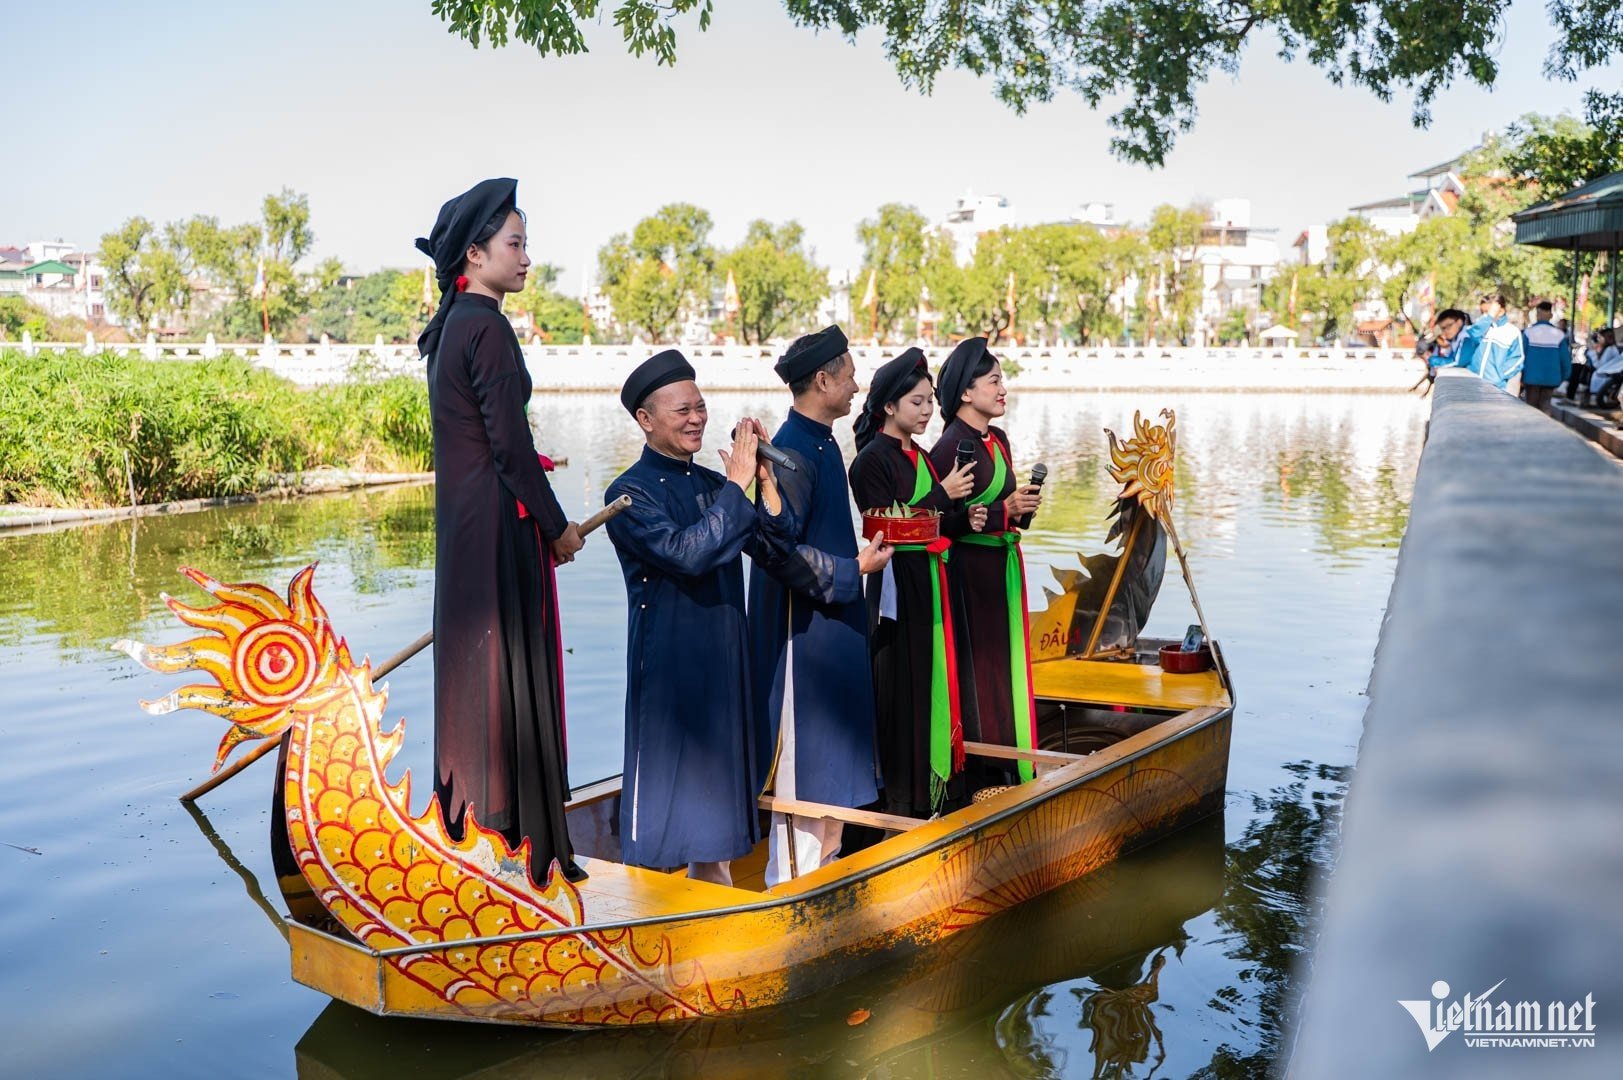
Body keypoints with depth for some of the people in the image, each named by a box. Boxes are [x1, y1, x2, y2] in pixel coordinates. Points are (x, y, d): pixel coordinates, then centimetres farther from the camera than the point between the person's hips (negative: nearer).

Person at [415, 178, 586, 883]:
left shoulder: (449, 325, 12)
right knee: (511, 657, -2)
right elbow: (509, 445, -19)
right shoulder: (487, 329, -17)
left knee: (469, 650, 16)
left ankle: (465, 795, 29)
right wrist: (558, 525, -11)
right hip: (499, 519, -9)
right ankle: (518, 816, 7)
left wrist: (523, 469, 25)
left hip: (460, 514, 9)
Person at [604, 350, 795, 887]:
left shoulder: (713, 485, 10)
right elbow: (687, 553, -26)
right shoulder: (630, 494, -11)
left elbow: (775, 551, 4)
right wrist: (737, 485, -21)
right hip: (667, 666, -7)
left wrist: (765, 482, -8)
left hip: (723, 661, 7)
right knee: (666, 785, 0)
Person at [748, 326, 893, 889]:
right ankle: (792, 881, 9)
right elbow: (779, 550, -25)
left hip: (833, 624, 10)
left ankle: (822, 868, 28)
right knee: (803, 757, -2)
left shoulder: (821, 443, 10)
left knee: (831, 759, 17)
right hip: (803, 625, -10)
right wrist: (853, 569, -17)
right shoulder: (793, 452, -19)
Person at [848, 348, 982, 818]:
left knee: (934, 682, 11)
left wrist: (966, 520, -3)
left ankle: (931, 786, 21)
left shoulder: (920, 458, 13)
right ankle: (901, 798, 7)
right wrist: (943, 493, -19)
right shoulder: (872, 460, -11)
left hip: (933, 585, 8)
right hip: (898, 589, -8)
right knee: (902, 687, -2)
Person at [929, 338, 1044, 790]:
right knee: (979, 664, -2)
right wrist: (1005, 511, -21)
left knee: (1005, 661, 12)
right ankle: (978, 772, 7)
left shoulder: (998, 440, 11)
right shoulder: (951, 446, -15)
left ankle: (1004, 764, 22)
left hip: (1003, 566, 8)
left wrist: (1021, 505, -2)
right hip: (971, 569, -8)